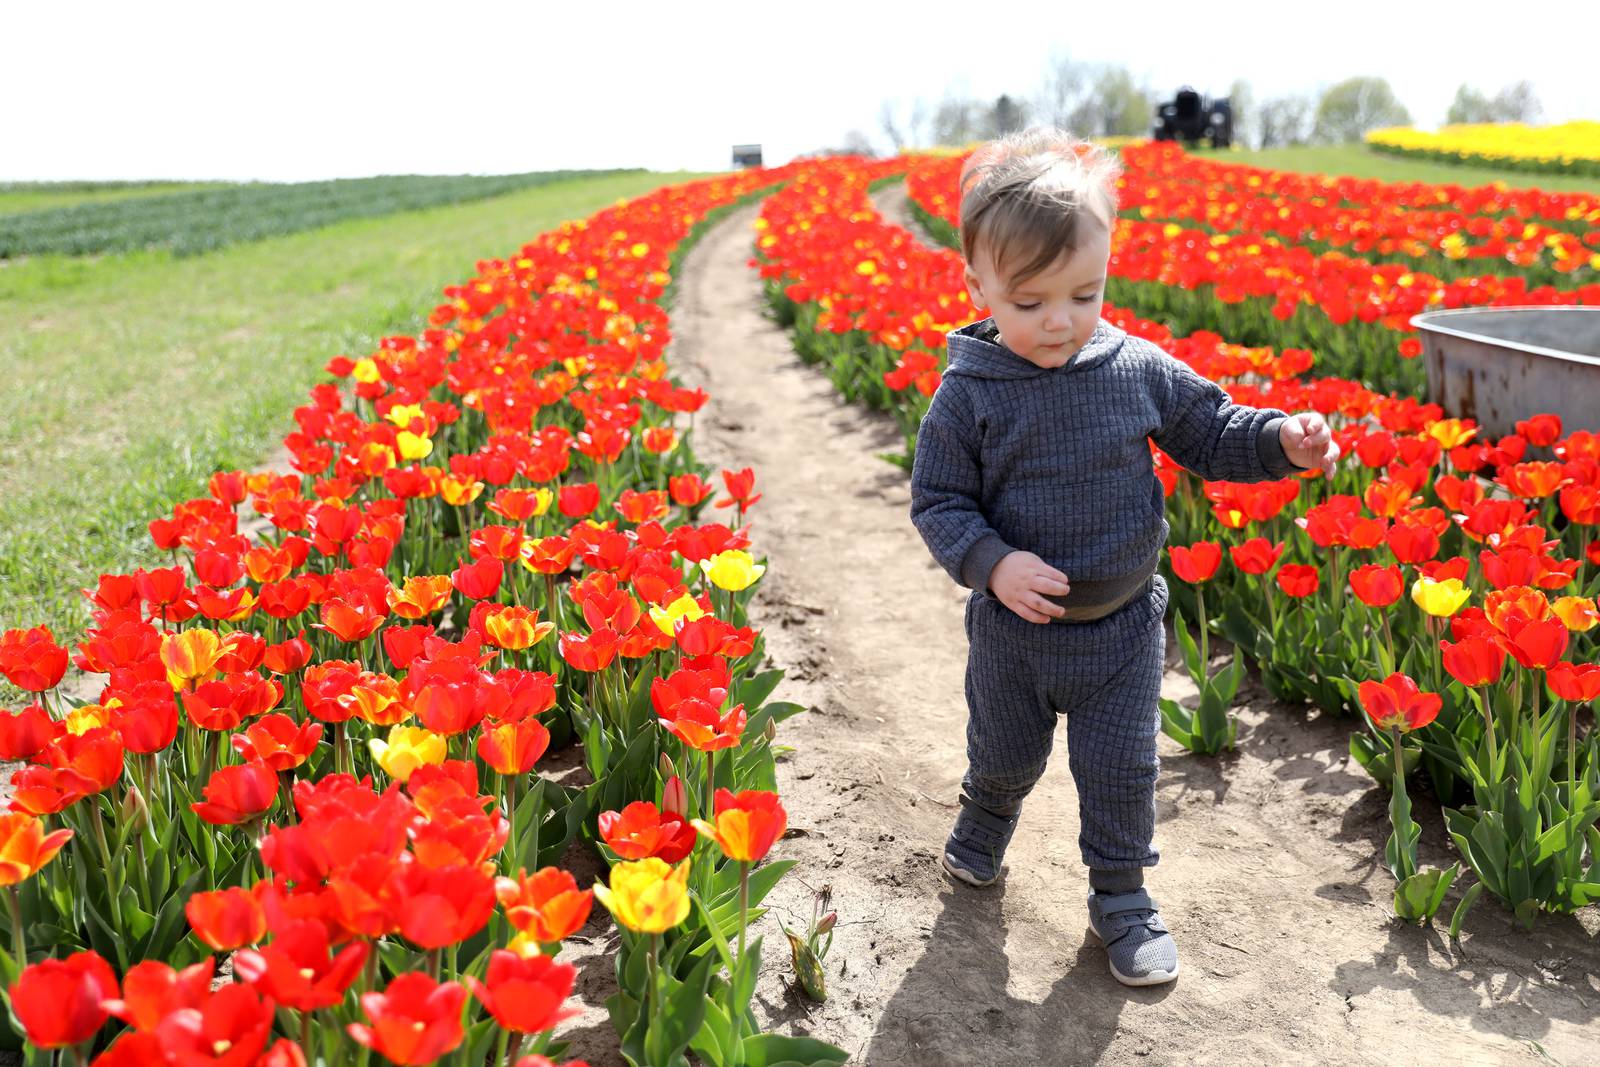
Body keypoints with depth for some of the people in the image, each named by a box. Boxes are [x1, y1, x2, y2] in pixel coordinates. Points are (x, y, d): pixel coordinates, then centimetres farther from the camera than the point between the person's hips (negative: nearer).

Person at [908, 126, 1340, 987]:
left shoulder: (1140, 370, -10)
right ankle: (986, 816, 55)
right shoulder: (968, 396, -16)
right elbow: (937, 503, -11)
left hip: (1122, 623, 1)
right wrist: (992, 562, -27)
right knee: (1004, 750, 21)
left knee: (1119, 769, 11)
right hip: (1014, 621, 0)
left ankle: (1121, 893, 34)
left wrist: (1281, 440, -16)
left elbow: (1209, 433, 3)